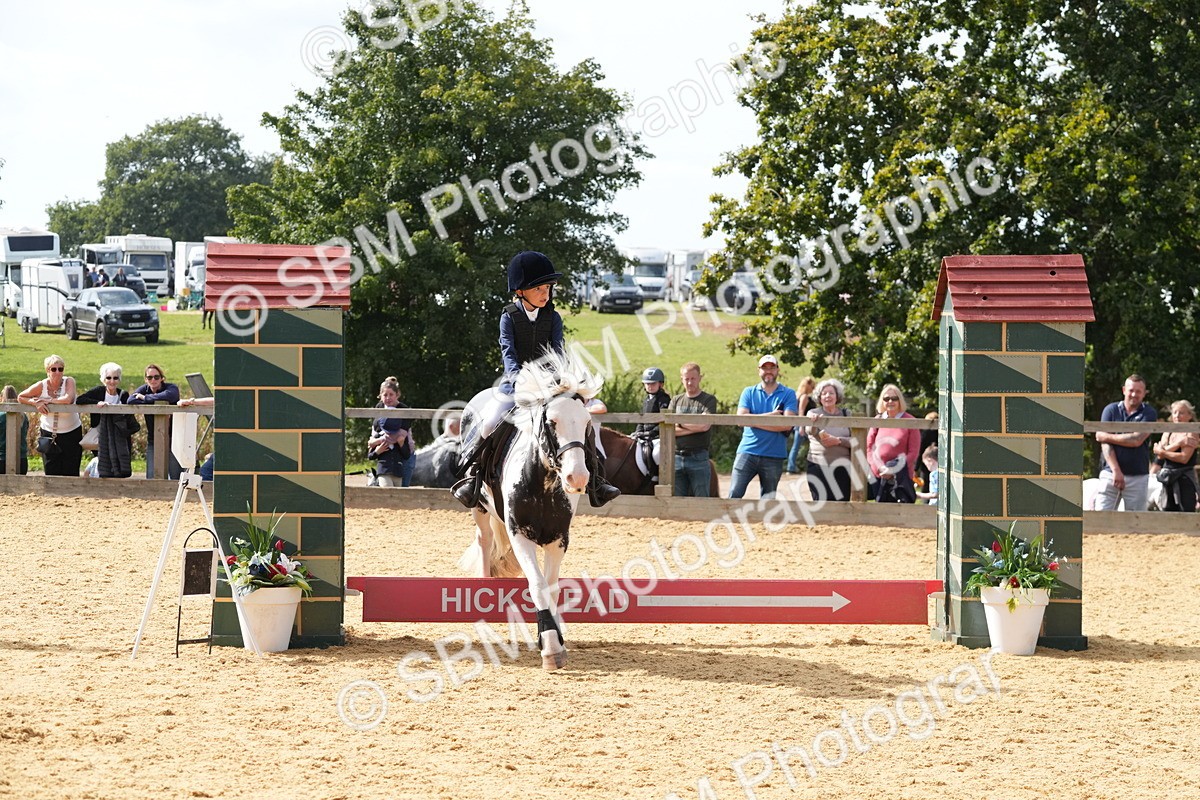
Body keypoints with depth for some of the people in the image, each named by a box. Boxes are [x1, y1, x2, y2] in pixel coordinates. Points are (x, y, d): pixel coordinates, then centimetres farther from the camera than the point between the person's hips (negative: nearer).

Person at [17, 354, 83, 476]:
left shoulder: (69, 382, -12)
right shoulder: (41, 386, -7)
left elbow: (68, 400, -29)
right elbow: (20, 397, 1)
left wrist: (47, 400, -19)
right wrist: (36, 403, -17)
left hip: (71, 433, -1)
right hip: (48, 433, 1)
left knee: (70, 473, 0)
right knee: (52, 473, 0)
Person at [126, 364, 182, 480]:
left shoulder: (171, 388, -6)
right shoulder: (144, 389, 6)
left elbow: (168, 396, -32)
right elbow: (131, 401, -14)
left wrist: (145, 397, -18)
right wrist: (154, 402, -19)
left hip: (173, 439, -4)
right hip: (153, 441, 4)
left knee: (176, 477, -6)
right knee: (152, 477, -1)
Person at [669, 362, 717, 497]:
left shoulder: (709, 400, 2)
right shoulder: (676, 400, 14)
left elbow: (704, 425, -13)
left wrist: (679, 422, -2)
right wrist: (695, 427, -9)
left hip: (698, 459, -4)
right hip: (676, 457, 4)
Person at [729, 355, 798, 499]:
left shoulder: (788, 394, 4)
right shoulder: (749, 392, 9)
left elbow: (787, 424, -10)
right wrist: (771, 415, -11)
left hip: (774, 456, 0)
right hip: (747, 452, 0)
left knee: (768, 499, 8)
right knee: (734, 494, -9)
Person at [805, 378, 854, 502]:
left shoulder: (846, 415, 9)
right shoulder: (814, 413, 2)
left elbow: (855, 441, 3)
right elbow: (810, 431, -20)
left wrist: (838, 440, -14)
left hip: (842, 467, 2)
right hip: (818, 467, -2)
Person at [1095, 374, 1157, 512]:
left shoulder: (1149, 413, 3)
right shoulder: (1111, 410, 6)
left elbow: (1137, 440, -10)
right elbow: (1106, 444, -2)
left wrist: (1108, 437, -4)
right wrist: (1116, 471, -13)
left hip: (1138, 477, 0)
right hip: (1111, 473, 0)